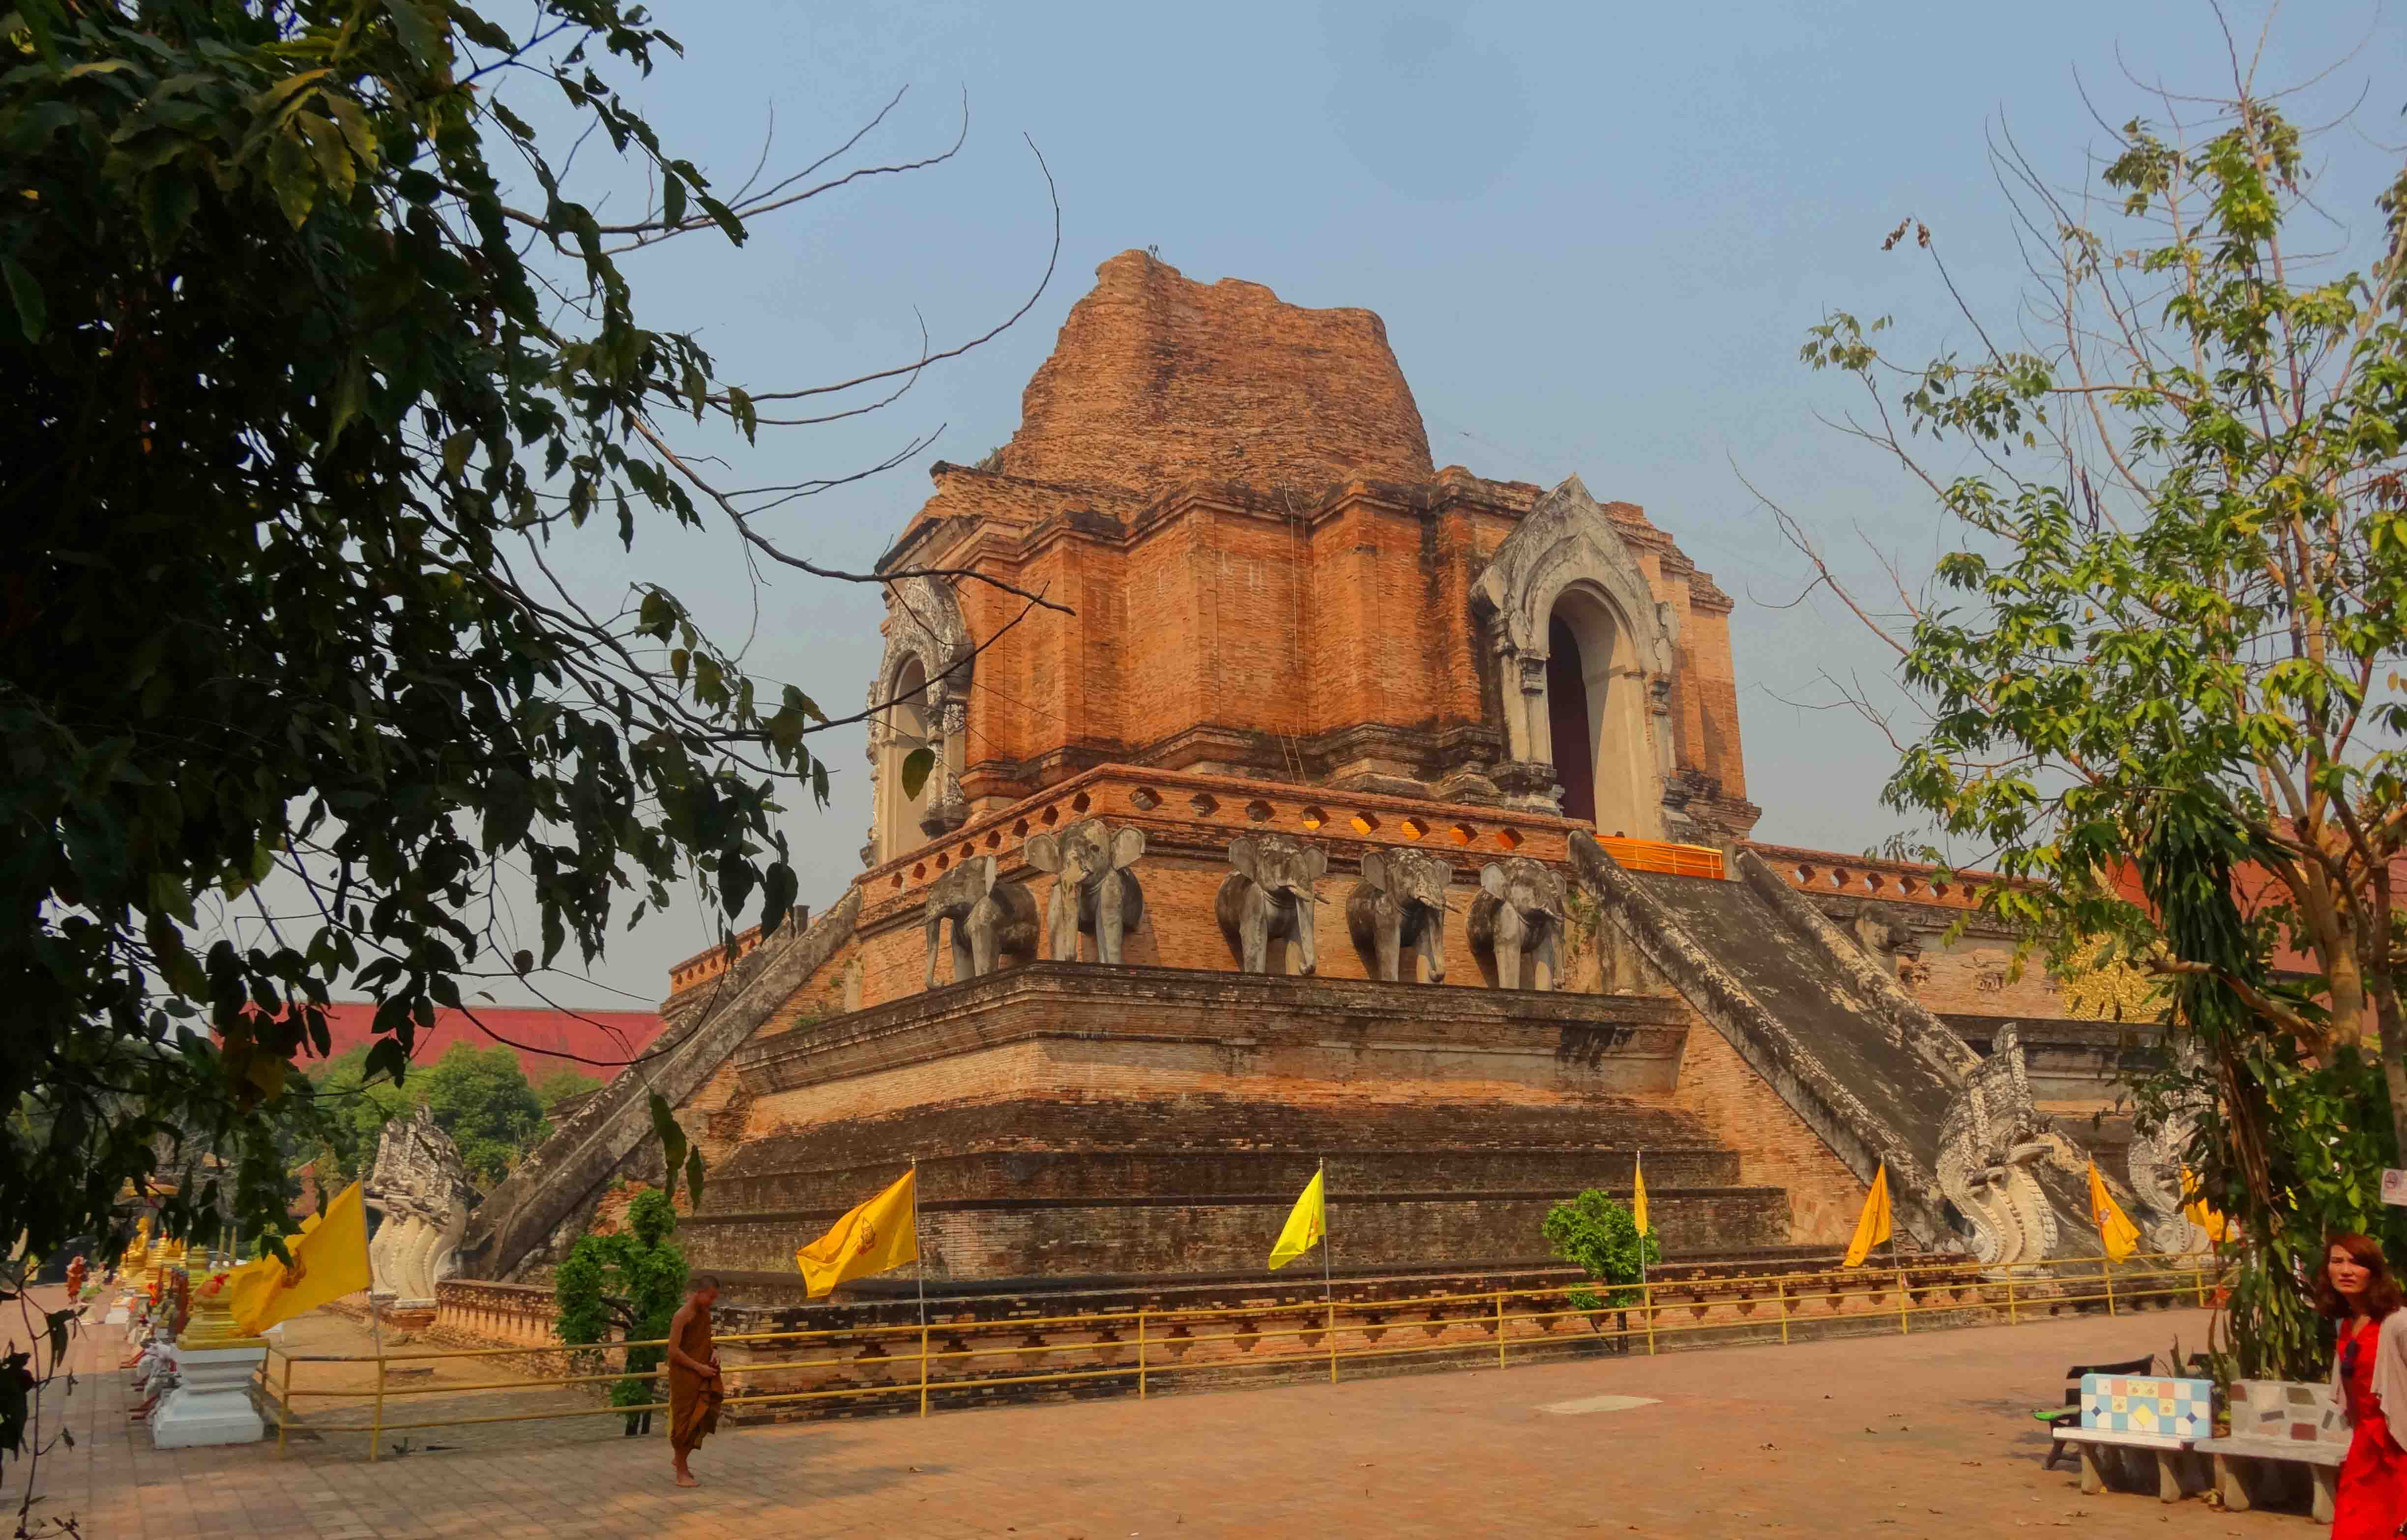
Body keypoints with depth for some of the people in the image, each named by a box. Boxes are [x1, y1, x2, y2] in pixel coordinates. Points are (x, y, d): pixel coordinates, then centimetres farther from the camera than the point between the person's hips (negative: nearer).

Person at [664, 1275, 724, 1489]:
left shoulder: (705, 1314, 8)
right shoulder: (682, 1316, -15)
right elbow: (673, 1351, -19)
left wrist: (714, 1352, 1)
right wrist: (699, 1367, -18)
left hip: (704, 1376, 7)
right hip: (685, 1377, -7)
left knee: (705, 1419, 4)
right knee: (685, 1422, 1)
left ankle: (679, 1454, 26)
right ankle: (682, 1474, 11)